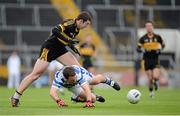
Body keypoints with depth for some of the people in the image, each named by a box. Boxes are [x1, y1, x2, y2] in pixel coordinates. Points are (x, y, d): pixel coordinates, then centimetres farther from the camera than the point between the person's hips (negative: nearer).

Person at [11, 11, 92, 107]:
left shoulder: (76, 29, 6)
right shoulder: (70, 24, -21)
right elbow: (55, 31, -35)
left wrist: (72, 47, 4)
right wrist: (68, 40, -34)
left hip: (60, 49, 9)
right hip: (48, 49, -9)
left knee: (78, 68, -1)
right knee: (36, 74, -11)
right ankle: (15, 97, -3)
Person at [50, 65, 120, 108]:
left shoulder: (79, 73, -46)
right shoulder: (59, 77, -47)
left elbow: (86, 89, -54)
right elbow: (52, 92, -57)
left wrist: (88, 102, -69)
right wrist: (58, 100, -76)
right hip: (71, 86, 0)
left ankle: (107, 80, 52)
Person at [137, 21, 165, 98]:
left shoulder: (157, 37, 1)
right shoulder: (143, 38, -1)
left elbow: (163, 45, 16)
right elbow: (138, 49, 4)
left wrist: (160, 49, -4)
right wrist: (143, 50, -17)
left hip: (155, 59, 0)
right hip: (147, 60, 0)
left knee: (155, 77, -15)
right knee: (150, 78, -1)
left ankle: (155, 82, 22)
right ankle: (151, 91, 23)